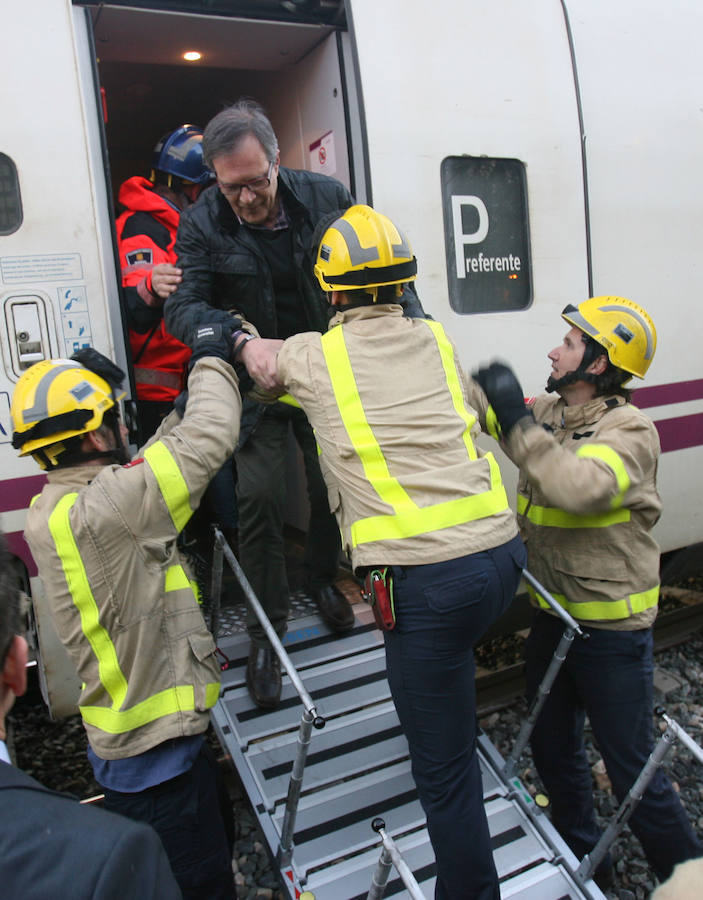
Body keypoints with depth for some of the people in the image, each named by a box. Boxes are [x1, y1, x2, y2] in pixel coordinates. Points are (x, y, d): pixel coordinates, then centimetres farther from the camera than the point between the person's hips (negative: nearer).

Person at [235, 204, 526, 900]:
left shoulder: (312, 356, 2)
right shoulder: (437, 340, 14)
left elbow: (257, 360, 24)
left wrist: (236, 337, 48)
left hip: (426, 579, -6)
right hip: (503, 554, 7)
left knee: (444, 770, 8)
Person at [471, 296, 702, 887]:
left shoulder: (630, 430, -19)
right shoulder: (548, 413, 2)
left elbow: (580, 488, -38)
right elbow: (476, 403, 12)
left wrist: (518, 418, -34)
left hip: (612, 629, -7)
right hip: (553, 615, 8)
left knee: (632, 772, 5)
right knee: (553, 749, 22)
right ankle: (584, 860, 45)